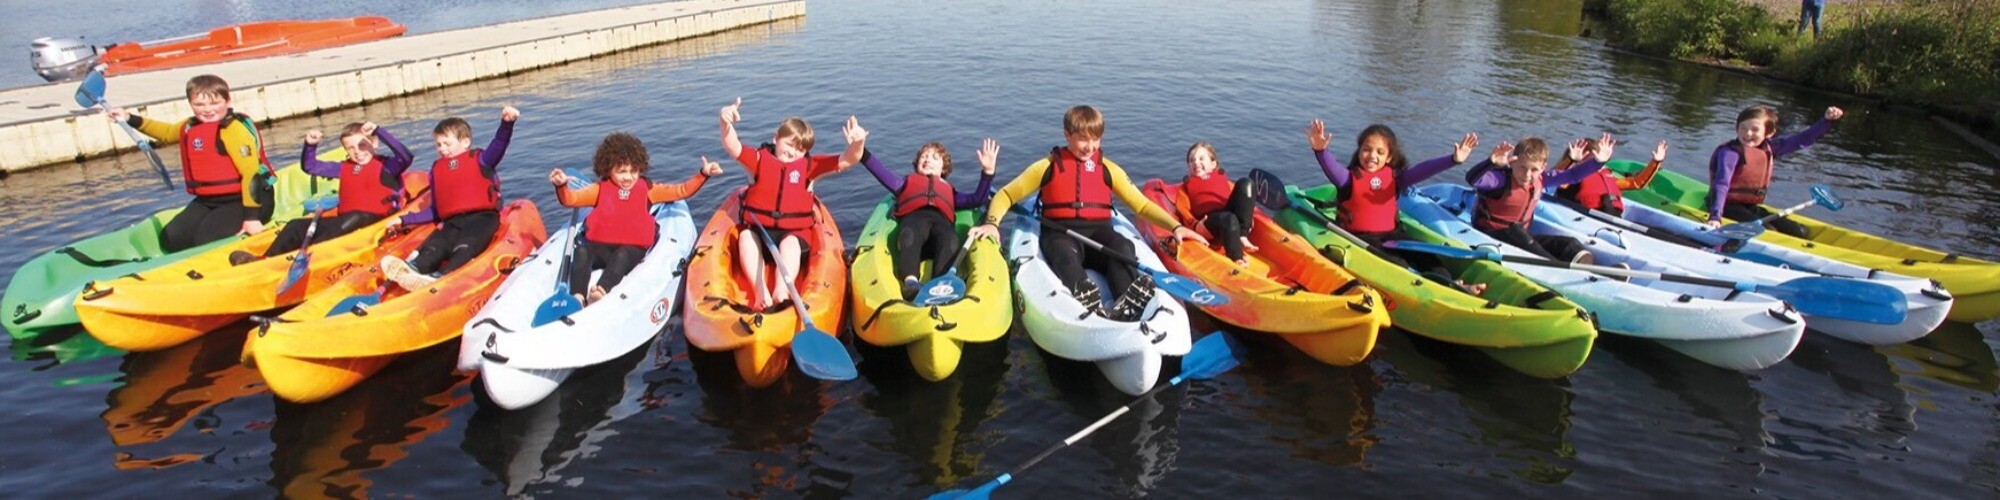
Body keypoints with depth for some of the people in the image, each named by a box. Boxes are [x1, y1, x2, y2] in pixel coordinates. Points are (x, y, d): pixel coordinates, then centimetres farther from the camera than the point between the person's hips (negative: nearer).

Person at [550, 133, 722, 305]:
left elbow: (681, 190, 14)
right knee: (581, 252, -28)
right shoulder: (600, 189, 13)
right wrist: (561, 185, -19)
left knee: (622, 256, -35)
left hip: (632, 249, -1)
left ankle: (602, 291, -57)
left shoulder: (647, 189, 14)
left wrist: (703, 174, 3)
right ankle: (577, 297, -41)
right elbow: (571, 198, 3)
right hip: (600, 246, 2)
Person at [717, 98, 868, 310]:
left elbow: (847, 161, -2)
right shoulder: (760, 159, 7)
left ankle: (782, 291, -46)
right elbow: (732, 147, -10)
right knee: (745, 237, -30)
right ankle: (759, 290, -38)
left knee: (790, 243, -32)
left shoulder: (809, 165, 8)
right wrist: (726, 124, -32)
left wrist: (857, 143, -25)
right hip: (757, 228, 1)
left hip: (793, 231, 0)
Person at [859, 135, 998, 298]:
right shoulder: (907, 182, 43)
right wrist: (862, 153, 10)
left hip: (941, 221, 1)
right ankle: (910, 281, -62)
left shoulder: (949, 190, 46)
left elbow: (978, 199, 32)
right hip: (914, 218, -1)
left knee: (950, 239, -39)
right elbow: (882, 173, 25)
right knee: (910, 235, -41)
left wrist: (987, 171, 21)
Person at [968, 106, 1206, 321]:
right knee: (1066, 255, -39)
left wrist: (1175, 226, -3)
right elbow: (1006, 195, 11)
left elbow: (1142, 205, 13)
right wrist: (992, 224, -9)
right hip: (1060, 233, -2)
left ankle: (1128, 307, -54)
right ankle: (1088, 306, -64)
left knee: (1122, 248, -33)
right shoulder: (1048, 167, 9)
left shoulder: (1108, 170, 15)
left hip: (1098, 232, 2)